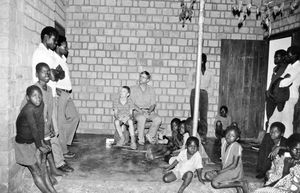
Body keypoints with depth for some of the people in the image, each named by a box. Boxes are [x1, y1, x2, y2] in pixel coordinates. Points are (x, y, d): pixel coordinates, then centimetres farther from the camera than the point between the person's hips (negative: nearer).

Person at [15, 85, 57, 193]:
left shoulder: (41, 104, -8)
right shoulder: (28, 110, -30)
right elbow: (34, 129, -23)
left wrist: (42, 142, 1)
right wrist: (39, 146, -13)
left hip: (33, 141, 7)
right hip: (23, 144, -7)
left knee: (43, 169, 10)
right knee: (36, 172, -1)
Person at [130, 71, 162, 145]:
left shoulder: (151, 90, 13)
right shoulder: (133, 89, 6)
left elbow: (153, 104, 8)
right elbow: (132, 103, -2)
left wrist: (149, 111, -14)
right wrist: (141, 111, -17)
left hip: (149, 111, 3)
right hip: (137, 111, -2)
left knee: (158, 119, -27)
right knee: (142, 118, -37)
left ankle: (150, 135, -2)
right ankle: (141, 139, -18)